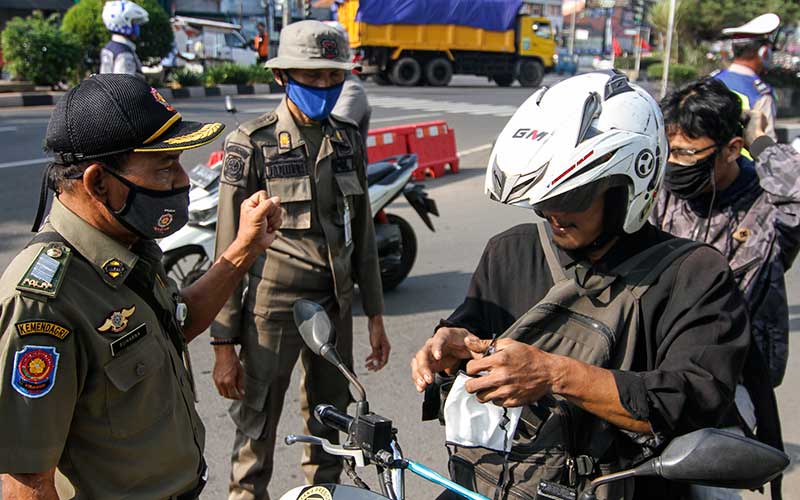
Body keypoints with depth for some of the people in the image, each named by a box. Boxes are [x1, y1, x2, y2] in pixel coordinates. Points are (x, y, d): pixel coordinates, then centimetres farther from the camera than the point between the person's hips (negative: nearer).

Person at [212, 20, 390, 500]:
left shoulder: (349, 139, 5)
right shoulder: (252, 143, -10)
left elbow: (362, 233, 11)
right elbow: (229, 249, -9)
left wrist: (376, 316, 10)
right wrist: (224, 343, -10)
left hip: (335, 304, 5)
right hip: (273, 305, -5)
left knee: (330, 423, 18)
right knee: (257, 428, 5)